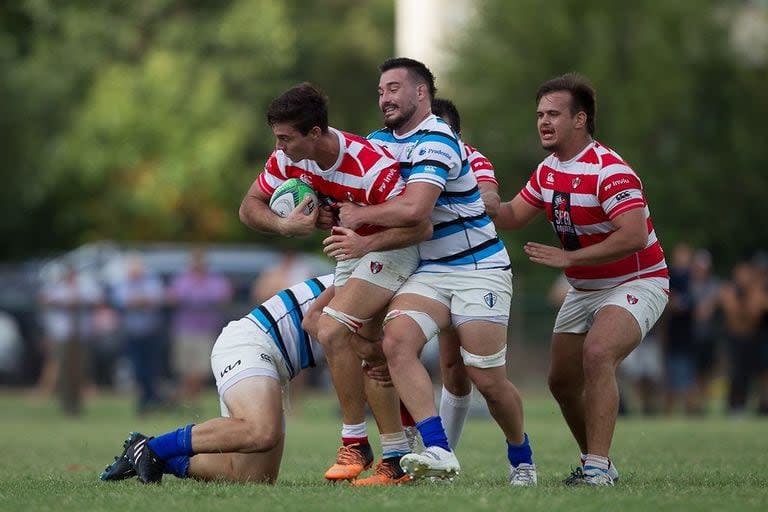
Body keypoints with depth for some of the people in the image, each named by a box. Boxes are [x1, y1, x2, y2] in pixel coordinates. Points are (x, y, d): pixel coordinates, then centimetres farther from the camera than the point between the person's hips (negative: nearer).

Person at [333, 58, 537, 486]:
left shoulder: (437, 141, -17)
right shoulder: (380, 141, 11)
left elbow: (414, 209, -29)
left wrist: (357, 216, -15)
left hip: (478, 269, -7)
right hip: (428, 271, 7)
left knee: (489, 381, -5)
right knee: (397, 339, -23)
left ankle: (522, 460, 23)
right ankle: (438, 451, -29)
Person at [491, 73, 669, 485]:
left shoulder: (609, 170, -24)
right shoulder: (548, 171, 4)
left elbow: (633, 236, -33)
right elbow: (512, 216, 15)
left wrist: (568, 258, -31)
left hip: (636, 284, -9)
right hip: (584, 290, 9)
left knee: (597, 354, -31)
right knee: (562, 380, 7)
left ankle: (597, 467, -31)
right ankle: (596, 462, 26)